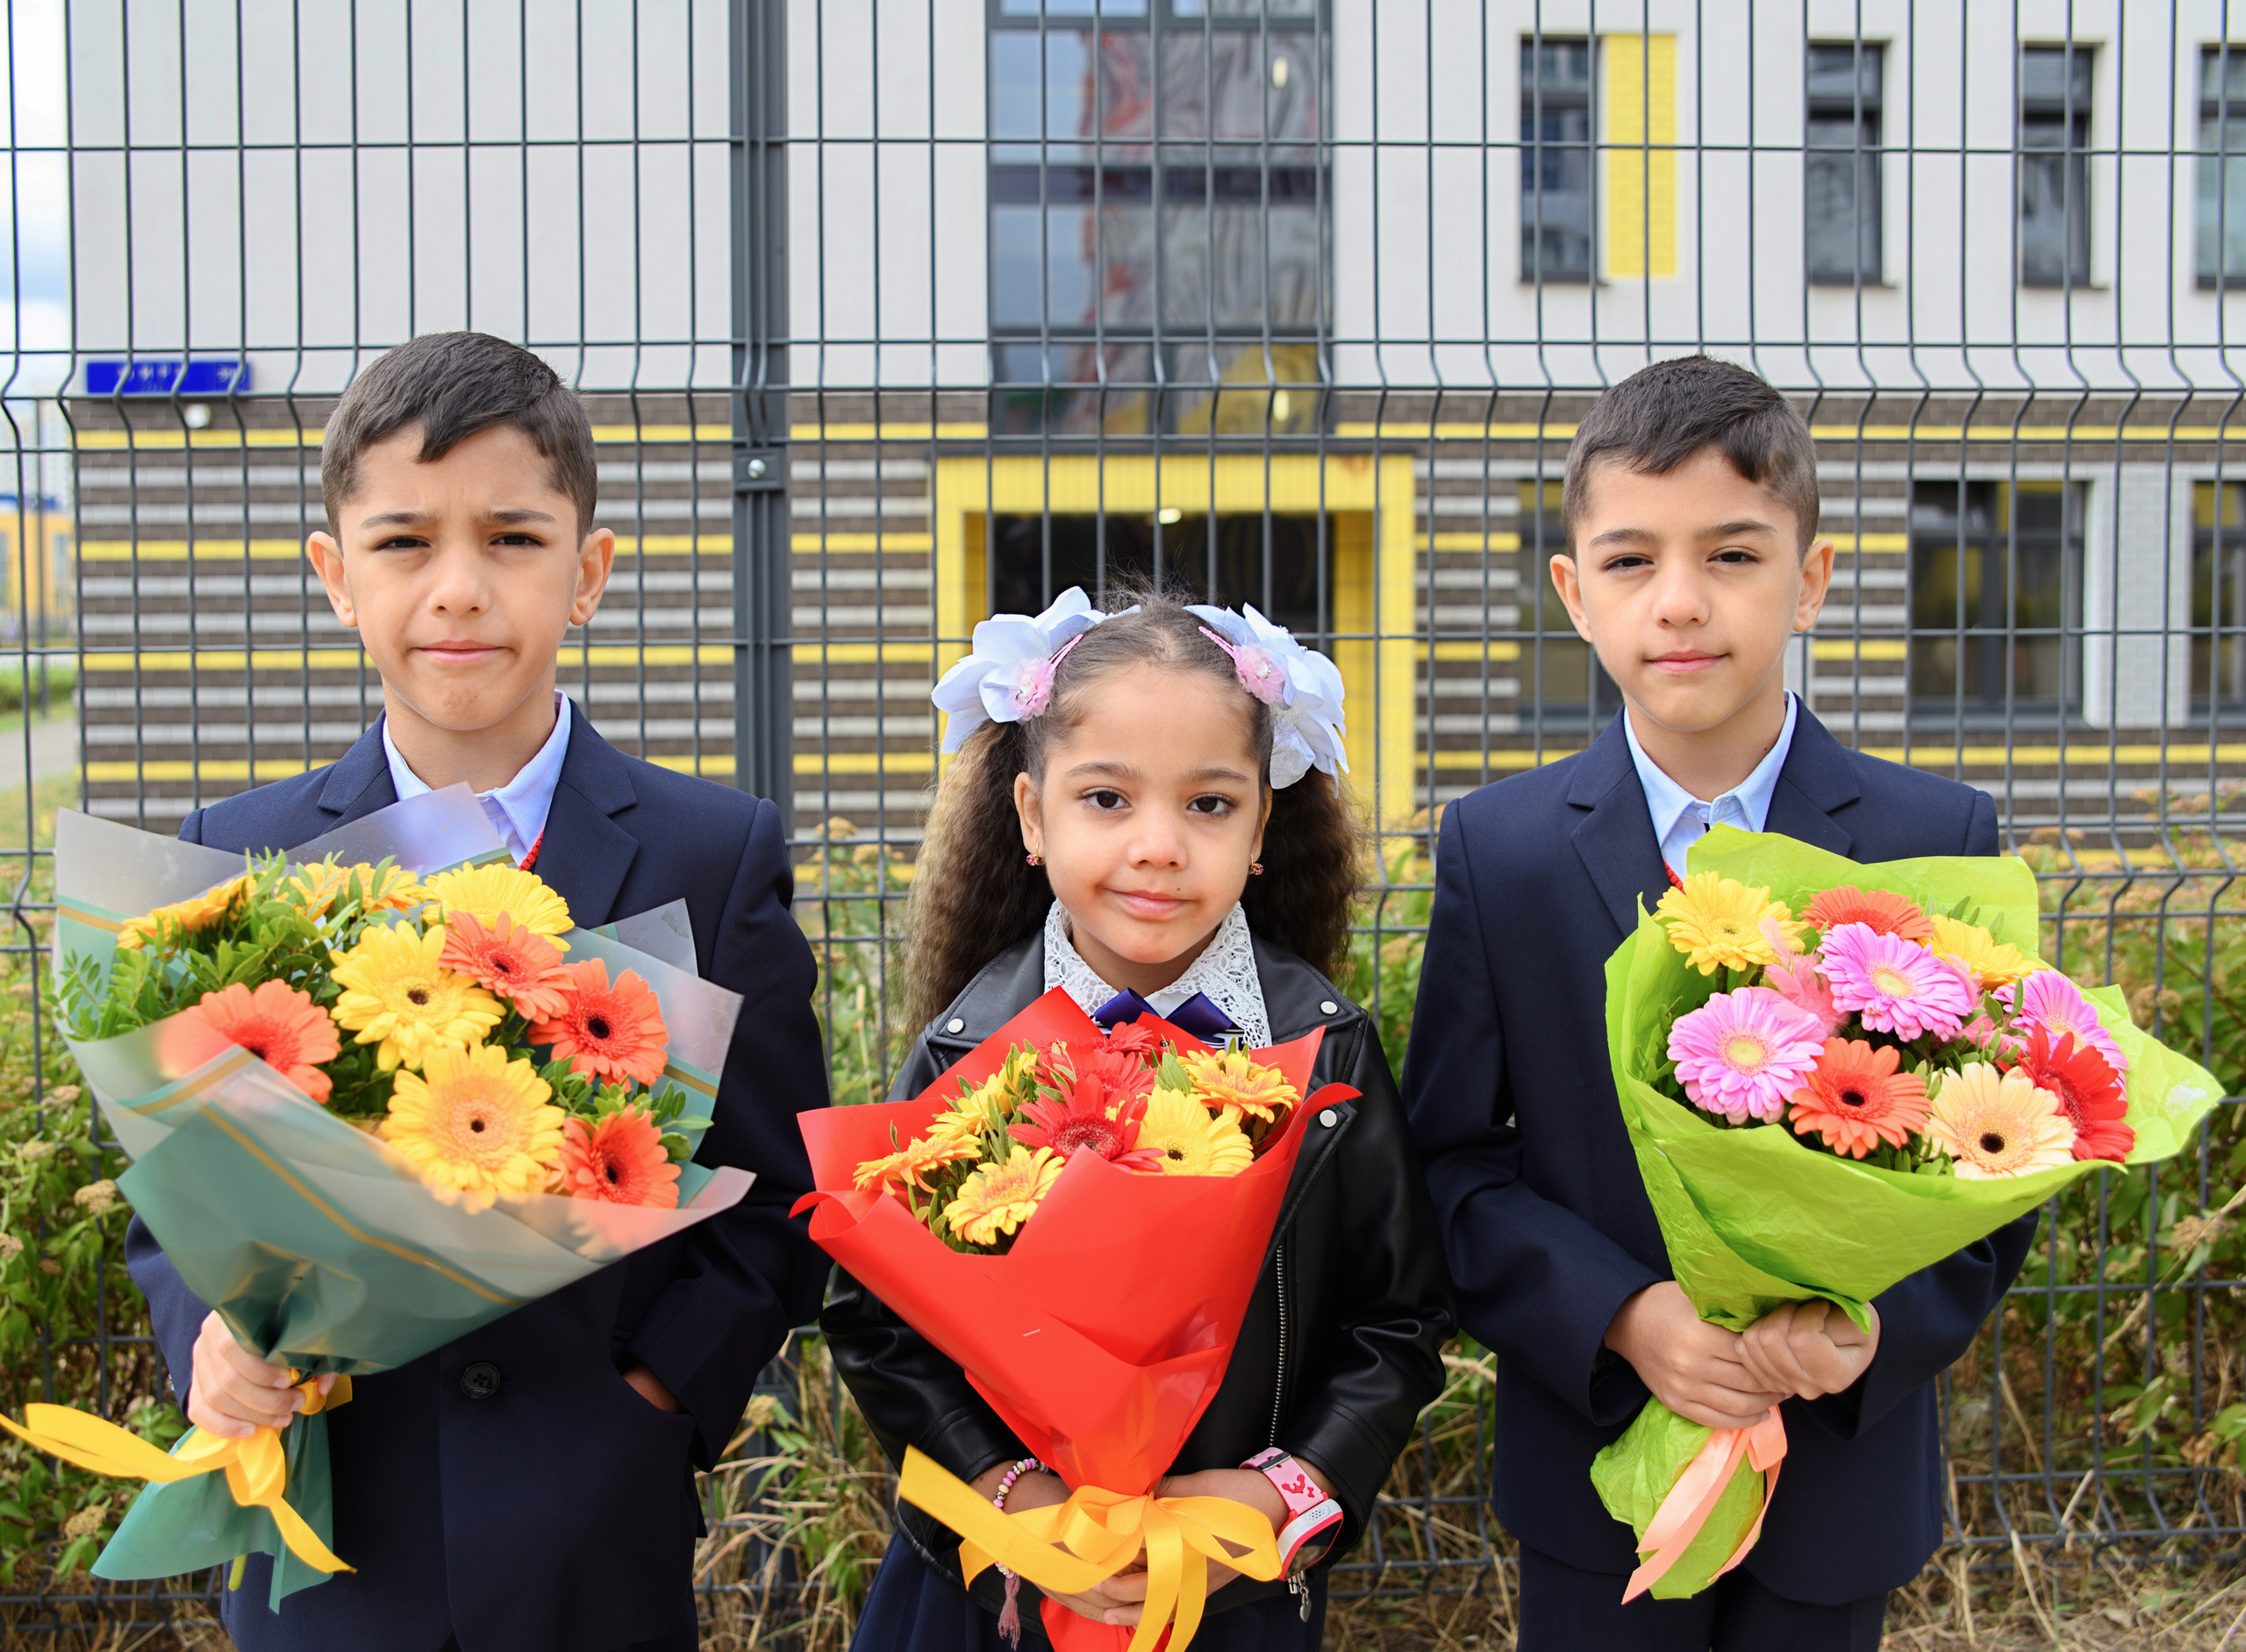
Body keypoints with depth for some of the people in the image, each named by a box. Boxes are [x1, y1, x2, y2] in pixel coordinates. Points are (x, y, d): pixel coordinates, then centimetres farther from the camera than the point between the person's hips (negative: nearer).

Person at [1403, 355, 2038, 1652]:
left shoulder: (1943, 843, -7)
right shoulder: (1496, 849, -6)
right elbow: (1453, 1158, -6)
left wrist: (1883, 1320, -21)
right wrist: (1622, 1318, -21)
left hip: (1843, 1478, 1)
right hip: (1594, 1473, 0)